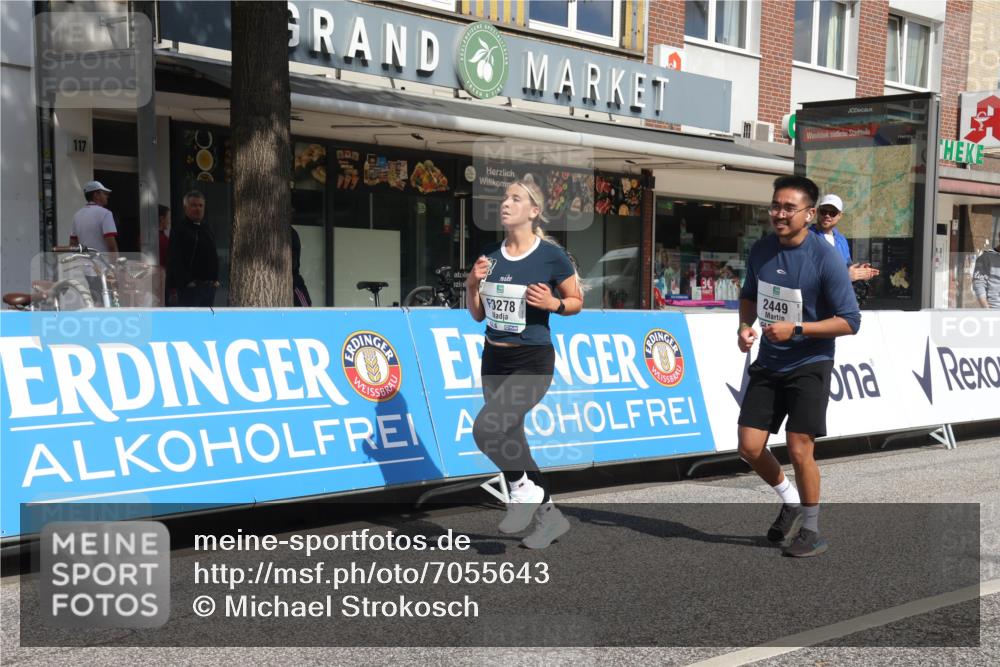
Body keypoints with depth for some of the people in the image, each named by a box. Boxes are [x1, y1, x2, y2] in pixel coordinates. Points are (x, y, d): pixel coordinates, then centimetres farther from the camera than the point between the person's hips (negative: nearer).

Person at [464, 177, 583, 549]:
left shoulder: (551, 255, -9)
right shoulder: (489, 255, 5)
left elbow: (577, 302, 2)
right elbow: (478, 314, 11)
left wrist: (553, 304, -18)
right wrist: (472, 285, -7)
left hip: (532, 361, -6)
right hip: (494, 358, 7)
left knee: (486, 427, -24)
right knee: (510, 439, 10)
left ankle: (523, 489, 2)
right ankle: (549, 516, 27)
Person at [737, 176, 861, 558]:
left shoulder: (826, 259, -17)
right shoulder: (760, 251, 0)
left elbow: (849, 322, -15)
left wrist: (796, 329, -24)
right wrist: (745, 326, -2)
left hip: (808, 366, -5)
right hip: (768, 364, 5)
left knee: (799, 450, -7)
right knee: (749, 447, 3)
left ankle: (811, 532, 14)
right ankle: (791, 500, 31)